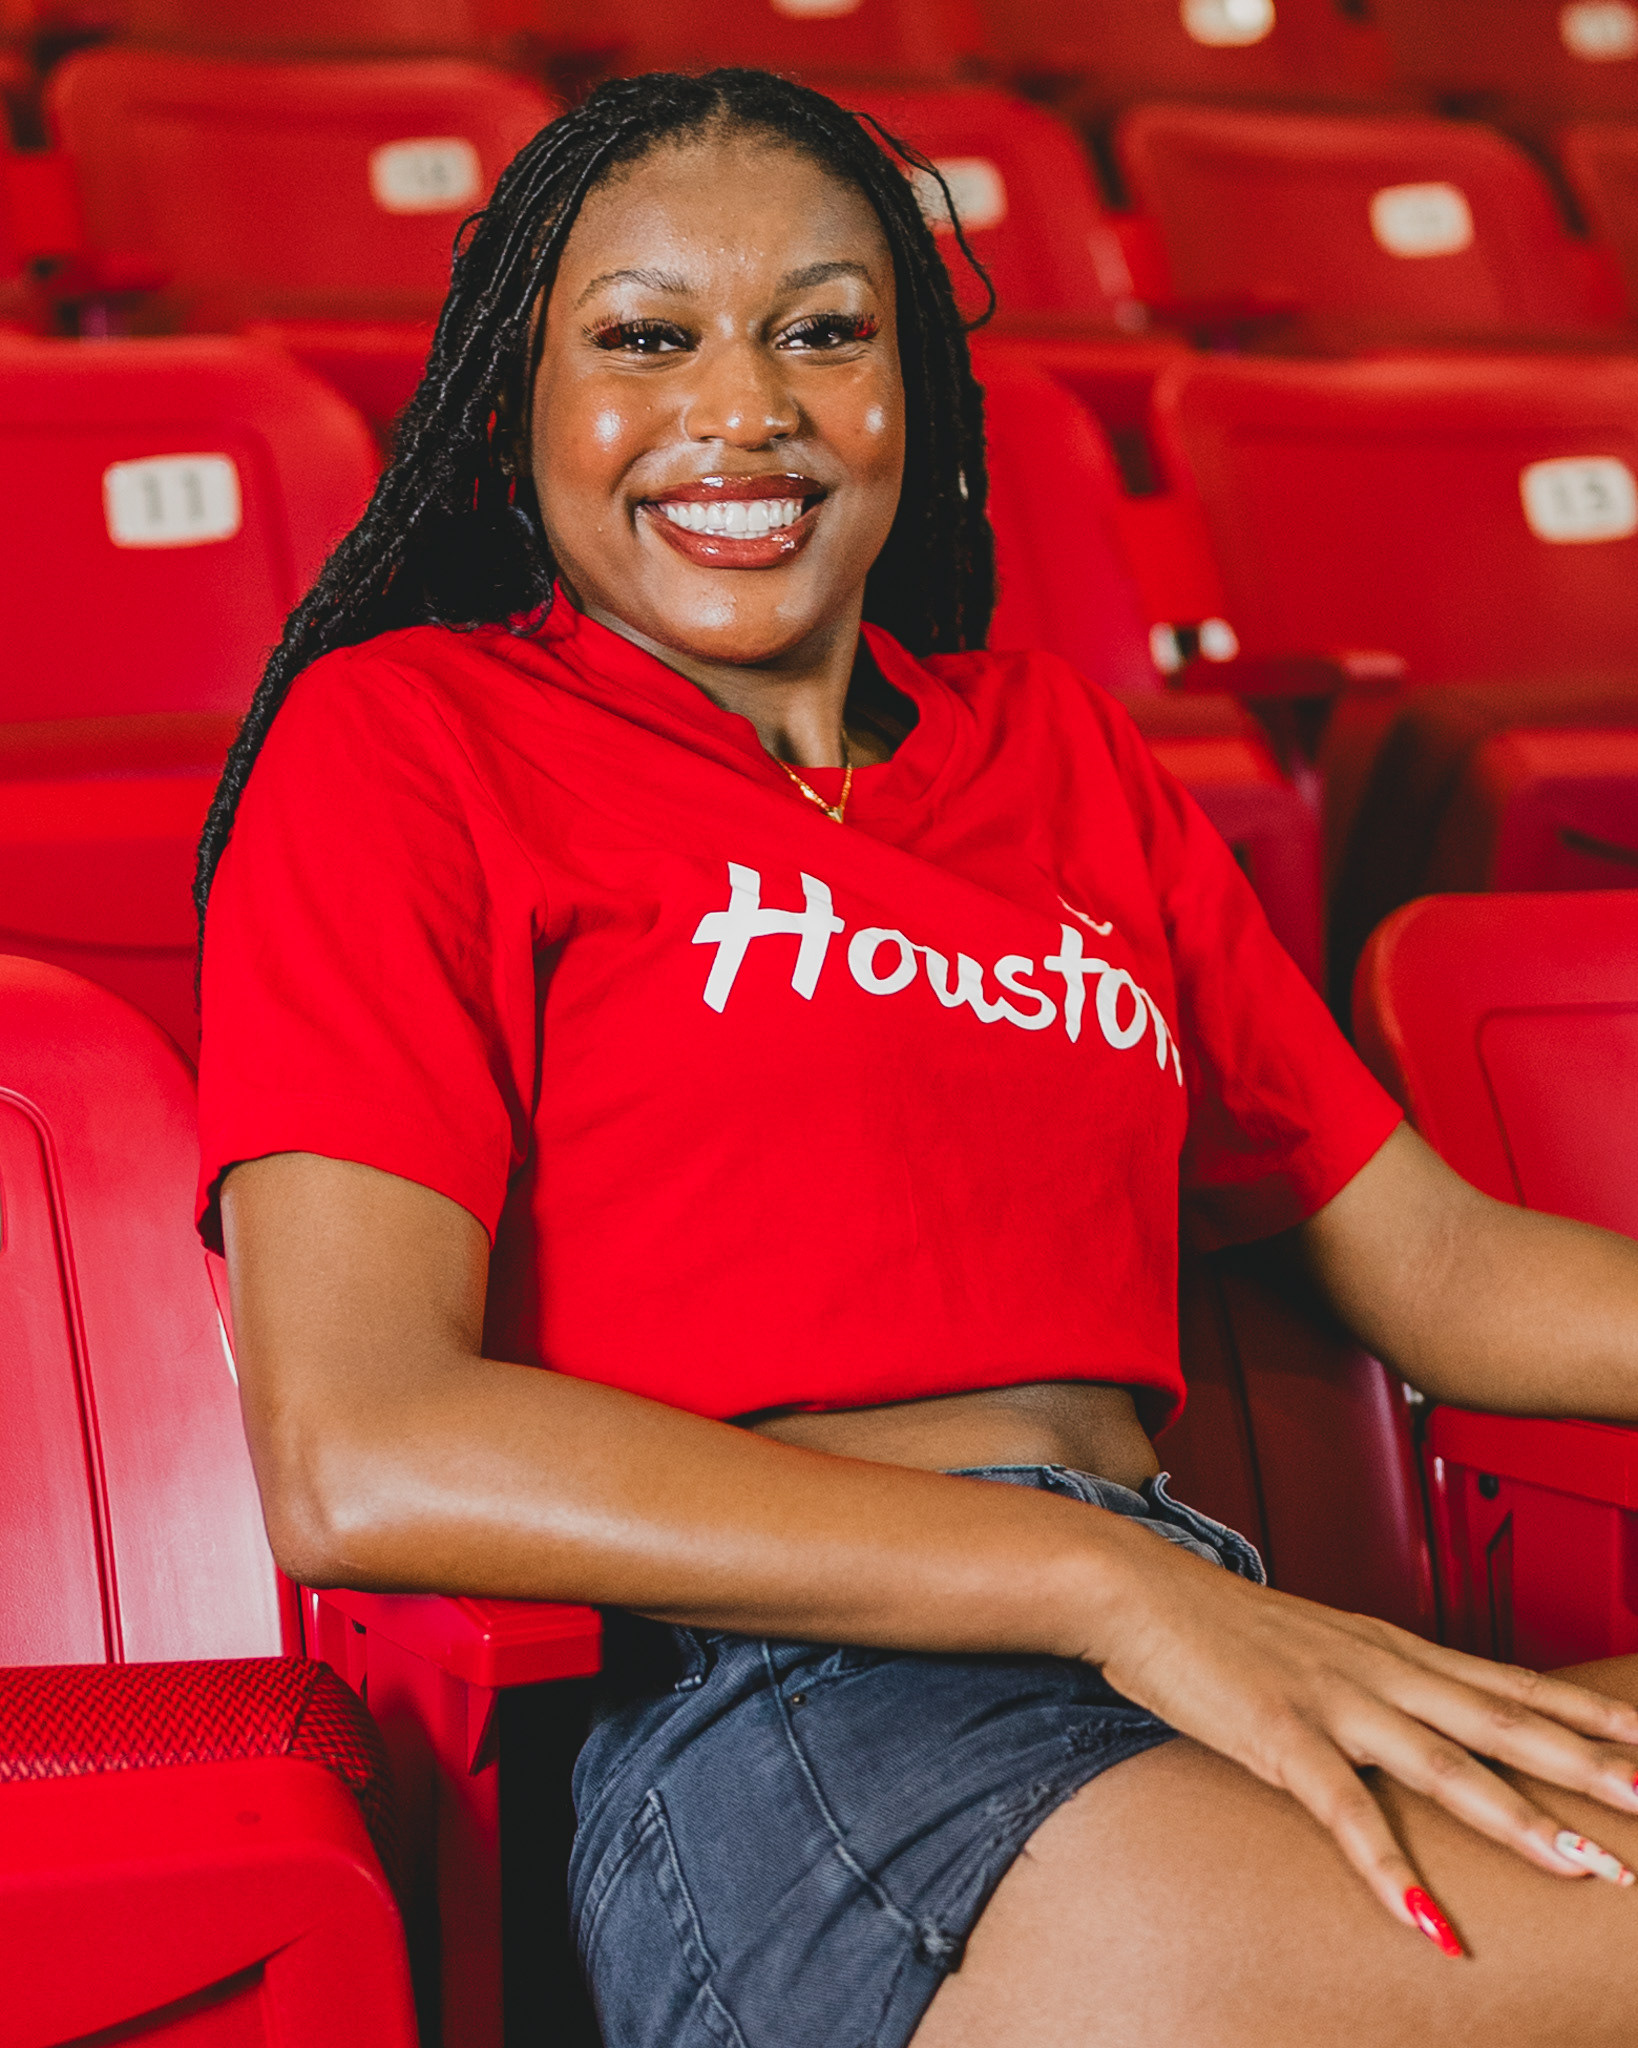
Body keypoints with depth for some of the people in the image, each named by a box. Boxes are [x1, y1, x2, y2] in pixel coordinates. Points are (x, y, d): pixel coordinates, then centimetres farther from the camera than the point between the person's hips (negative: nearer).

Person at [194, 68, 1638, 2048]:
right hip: (789, 1723, -6)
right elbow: (354, 1455, -8)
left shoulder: (1054, 750, 24)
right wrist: (1115, 1576, -15)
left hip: (1214, 1652, 6)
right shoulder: (407, 736, 6)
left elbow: (1436, 1269, 22)